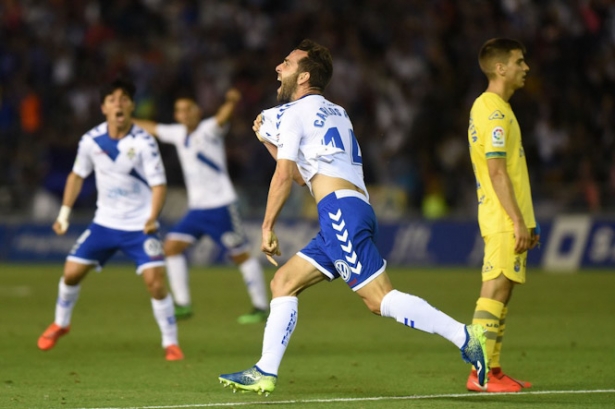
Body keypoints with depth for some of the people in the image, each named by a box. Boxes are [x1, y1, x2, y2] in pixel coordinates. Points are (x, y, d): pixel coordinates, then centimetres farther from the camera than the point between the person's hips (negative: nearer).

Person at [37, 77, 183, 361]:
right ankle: (60, 324, 30)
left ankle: (171, 342, -1)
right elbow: (77, 175, 11)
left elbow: (159, 184, -17)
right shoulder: (91, 141, -6)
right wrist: (64, 212, 8)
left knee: (155, 282, -17)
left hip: (140, 227, -4)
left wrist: (152, 217, -33)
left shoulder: (144, 143, -17)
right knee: (71, 272, 2)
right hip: (105, 222, 4)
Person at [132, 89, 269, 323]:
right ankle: (182, 305, 1)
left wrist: (232, 102, -53)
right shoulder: (178, 134, 11)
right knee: (172, 246, -2)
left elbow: (222, 118, -32)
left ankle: (261, 307, 5)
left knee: (241, 255, -3)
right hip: (196, 208, 7)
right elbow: (152, 128, 27)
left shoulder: (209, 130, -10)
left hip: (220, 207, -7)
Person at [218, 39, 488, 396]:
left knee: (380, 299, -16)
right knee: (283, 282, 12)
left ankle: (465, 336, -24)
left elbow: (284, 177, -6)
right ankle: (265, 374, 9)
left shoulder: (295, 112, 2)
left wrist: (268, 227, 1)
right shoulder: (334, 112, 27)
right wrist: (268, 141, 34)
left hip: (339, 209, -9)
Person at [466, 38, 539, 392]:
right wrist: (518, 221, -20)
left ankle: (492, 370, 13)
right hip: (504, 220, -10)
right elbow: (497, 172, -19)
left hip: (509, 220, 10)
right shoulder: (495, 112, -14)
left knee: (502, 293, 10)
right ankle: (480, 374, -12)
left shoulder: (489, 108, 18)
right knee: (496, 291, -10)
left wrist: (524, 221, 22)